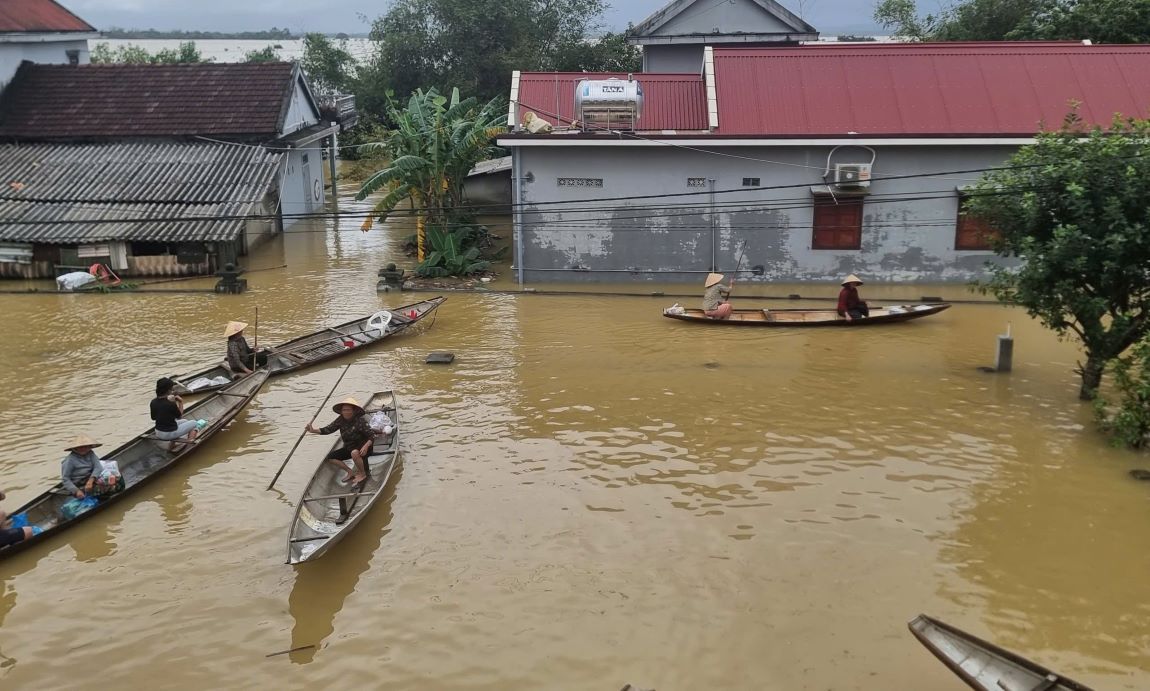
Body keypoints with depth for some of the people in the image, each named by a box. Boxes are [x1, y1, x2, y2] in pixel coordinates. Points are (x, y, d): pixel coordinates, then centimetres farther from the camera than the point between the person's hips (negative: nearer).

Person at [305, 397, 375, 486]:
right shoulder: (341, 420, -5)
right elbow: (328, 429, -11)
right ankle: (351, 473, 12)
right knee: (329, 458, -1)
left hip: (362, 448, -7)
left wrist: (366, 446, -41)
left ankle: (362, 474, -13)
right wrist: (314, 430, -25)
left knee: (354, 453, -39)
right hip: (348, 447, 7)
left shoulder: (360, 421, -21)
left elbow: (372, 435, -24)